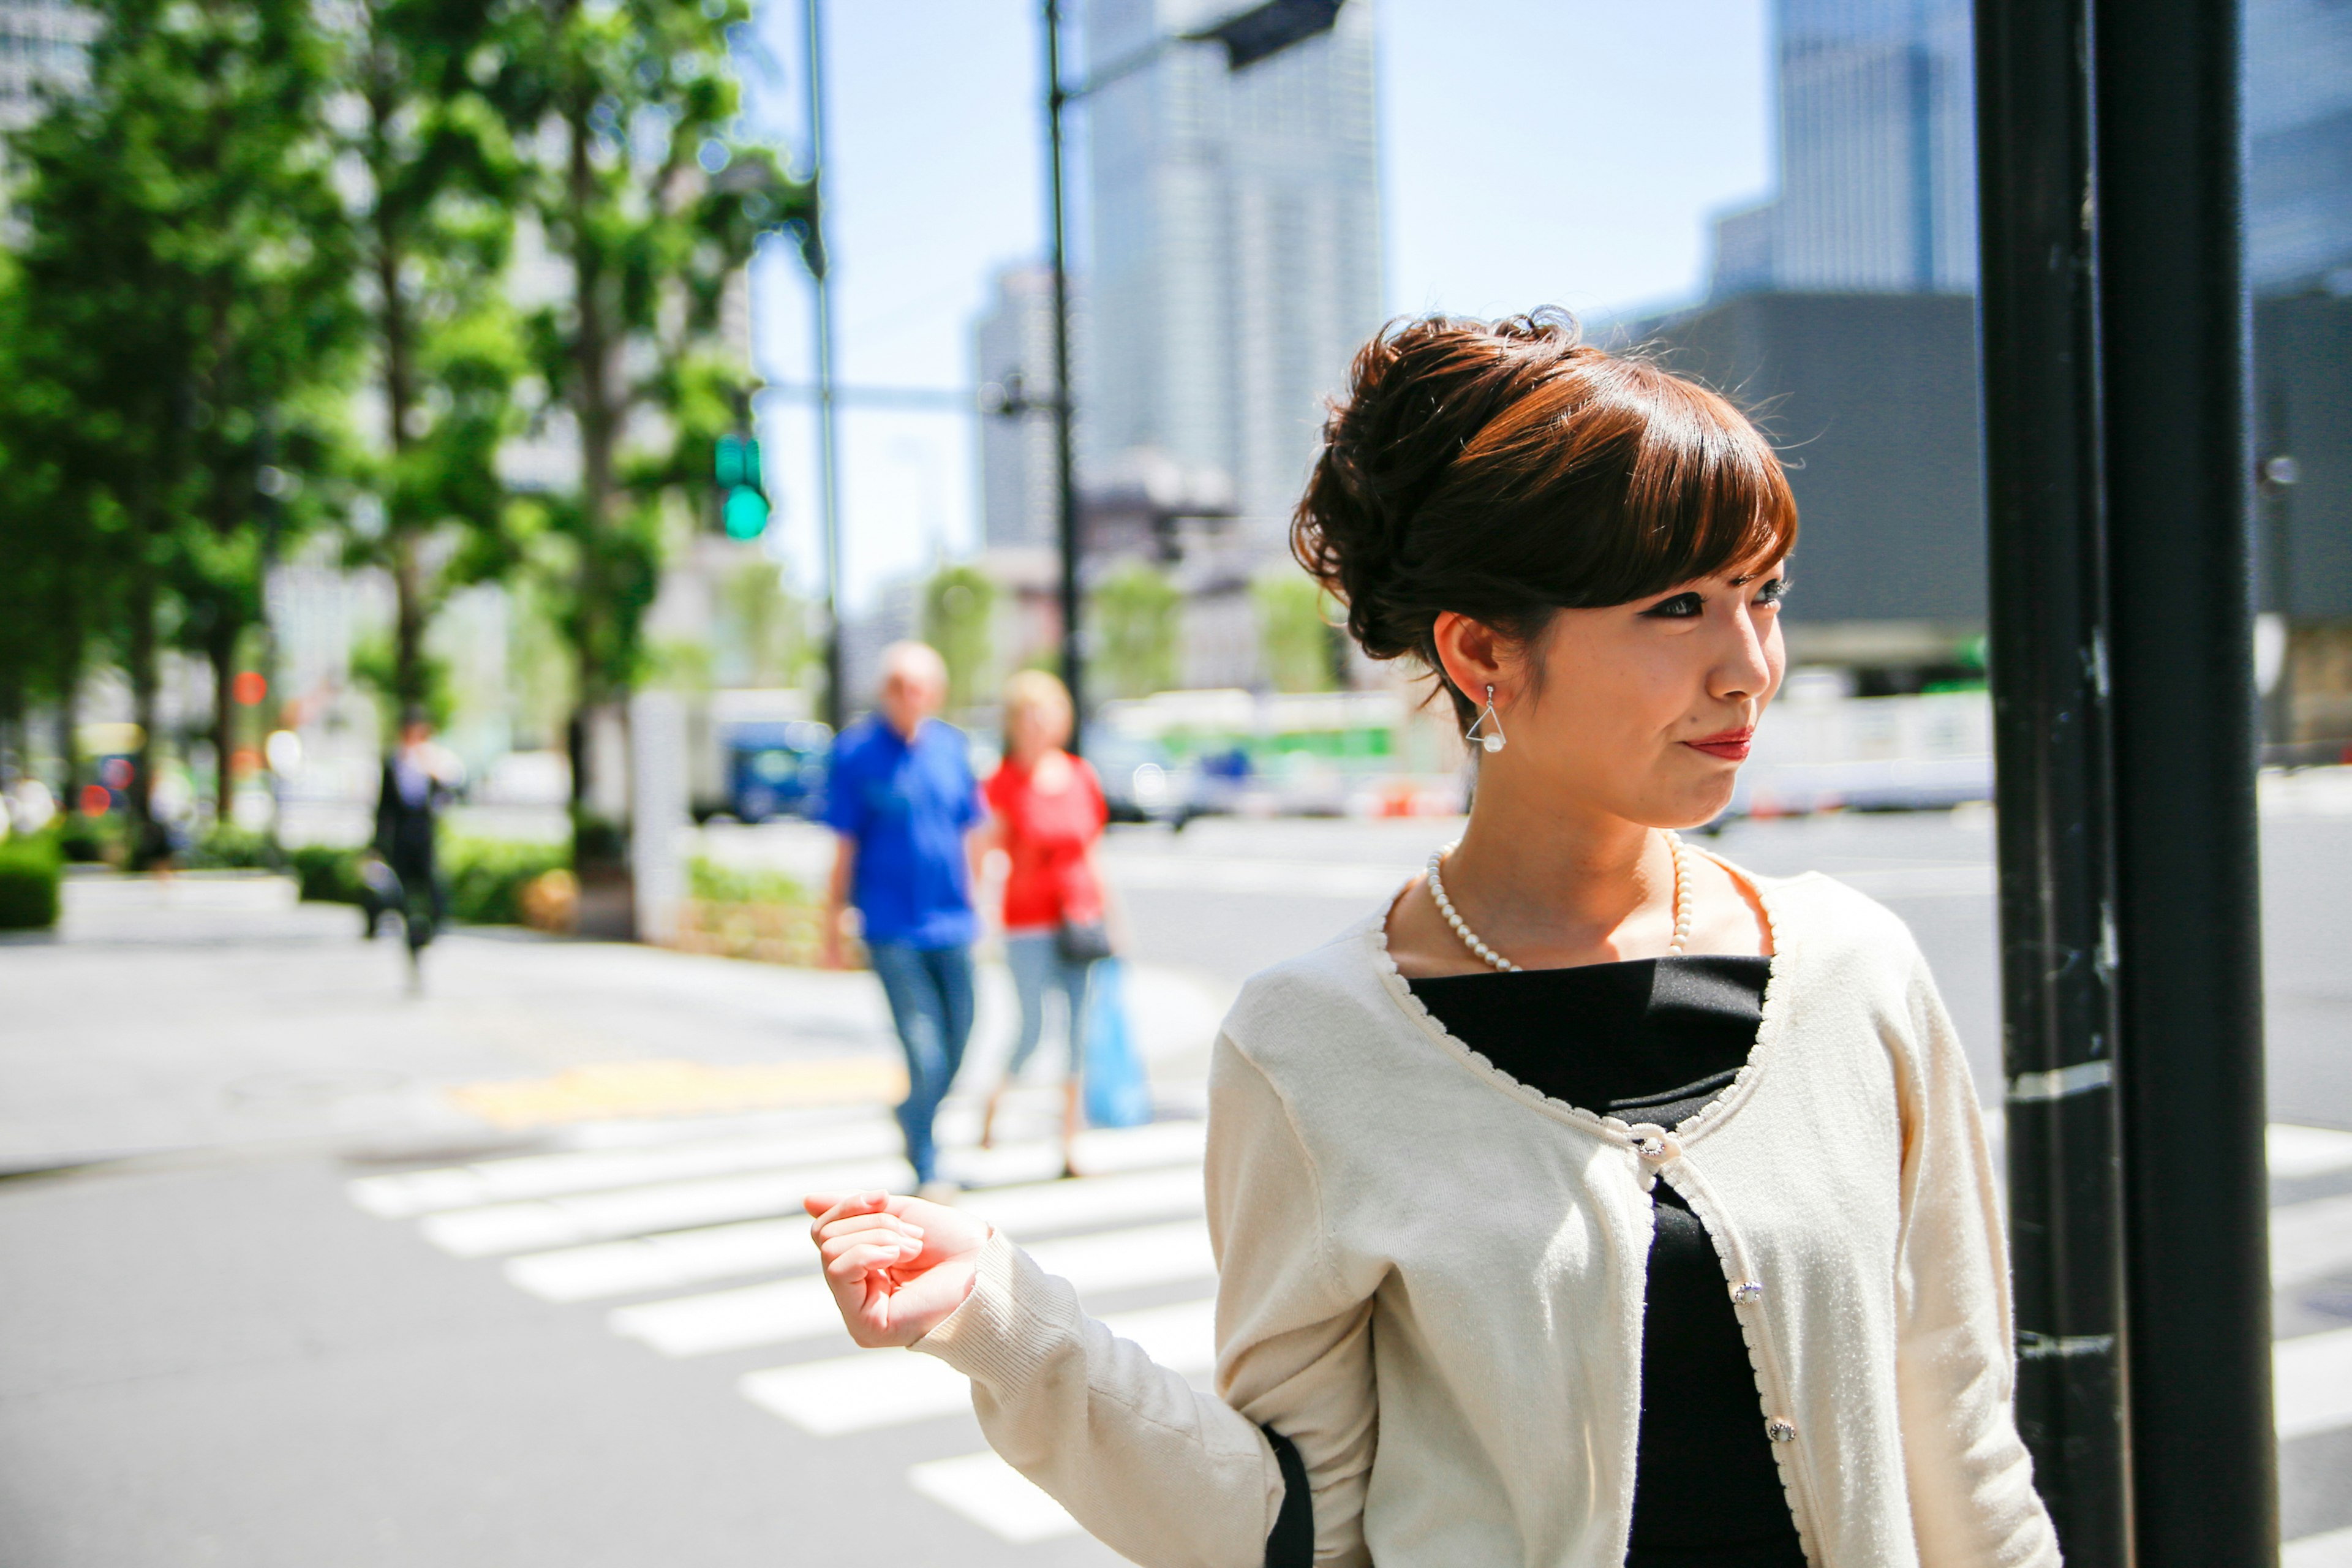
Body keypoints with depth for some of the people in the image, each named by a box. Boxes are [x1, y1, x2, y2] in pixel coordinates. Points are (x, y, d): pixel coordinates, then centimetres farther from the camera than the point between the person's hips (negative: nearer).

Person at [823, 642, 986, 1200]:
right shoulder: (856, 751, -5)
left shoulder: (951, 747, 8)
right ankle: (926, 1170, 7)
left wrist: (977, 910, 17)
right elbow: (844, 847, -1)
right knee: (925, 1054, -8)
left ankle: (914, 1120, 38)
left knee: (956, 1048, 10)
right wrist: (833, 929, 1)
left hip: (952, 925, 5)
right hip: (892, 929, -5)